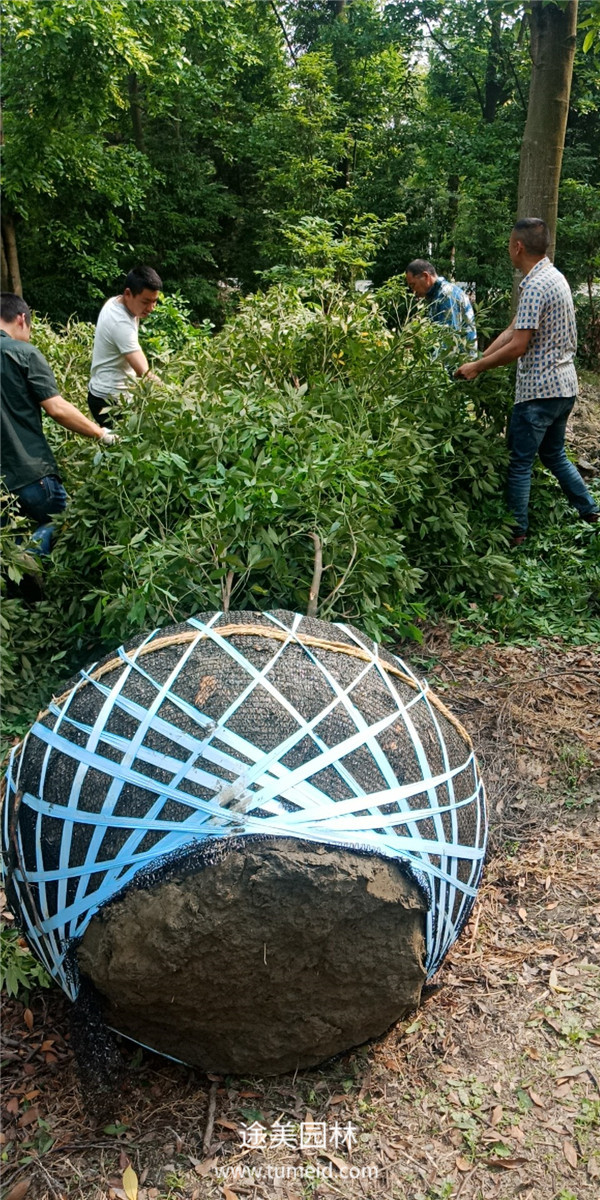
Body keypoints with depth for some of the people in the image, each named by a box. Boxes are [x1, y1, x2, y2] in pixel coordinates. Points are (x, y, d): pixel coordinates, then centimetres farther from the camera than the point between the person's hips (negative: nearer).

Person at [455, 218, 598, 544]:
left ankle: (517, 532, 10)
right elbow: (512, 330, 12)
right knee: (554, 454, 22)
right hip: (564, 386, 10)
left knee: (519, 462, 1)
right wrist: (478, 360, 8)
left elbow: (517, 346, -21)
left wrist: (477, 367, -10)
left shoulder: (535, 287, -19)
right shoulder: (553, 277, 13)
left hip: (539, 391, -10)